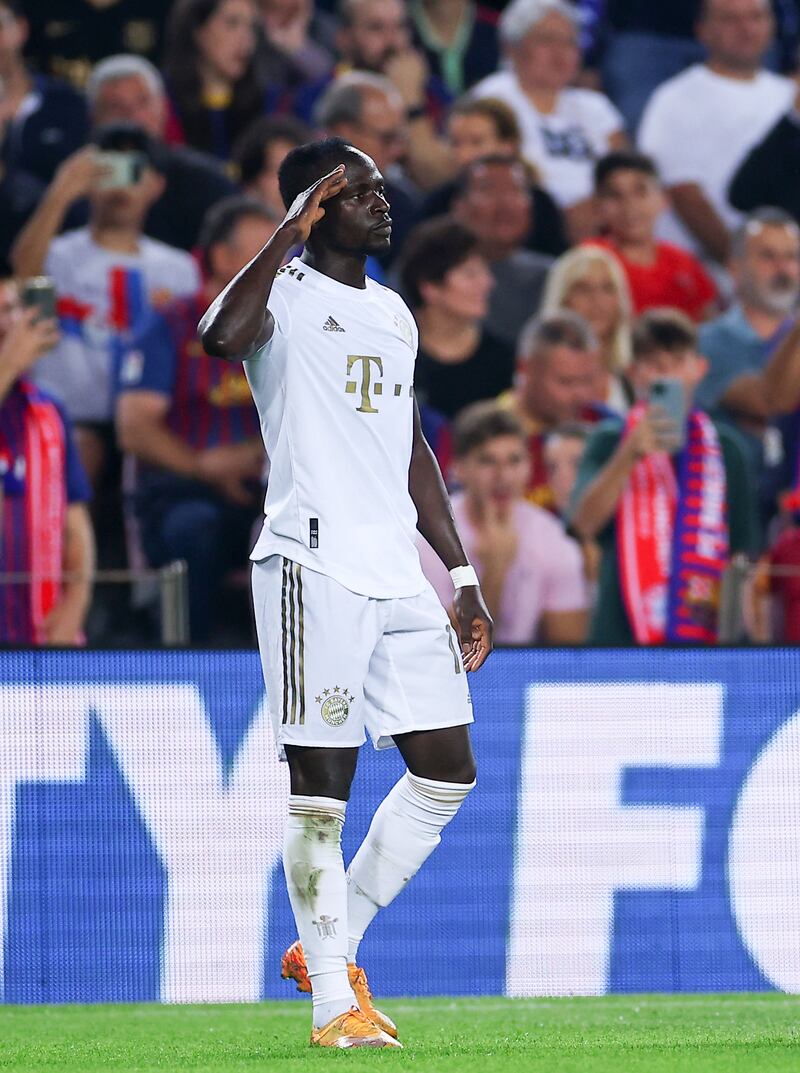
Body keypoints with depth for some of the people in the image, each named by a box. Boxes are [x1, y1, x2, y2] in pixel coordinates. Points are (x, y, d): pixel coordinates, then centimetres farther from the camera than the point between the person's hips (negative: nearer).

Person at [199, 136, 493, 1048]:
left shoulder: (393, 313, 20)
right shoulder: (283, 295, -4)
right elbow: (222, 335, -30)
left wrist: (463, 579, 22)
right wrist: (287, 236, -23)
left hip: (399, 575, 8)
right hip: (313, 567, -8)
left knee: (447, 772, 7)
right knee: (321, 784, -6)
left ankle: (328, 946, 19)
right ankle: (333, 1002, 0)